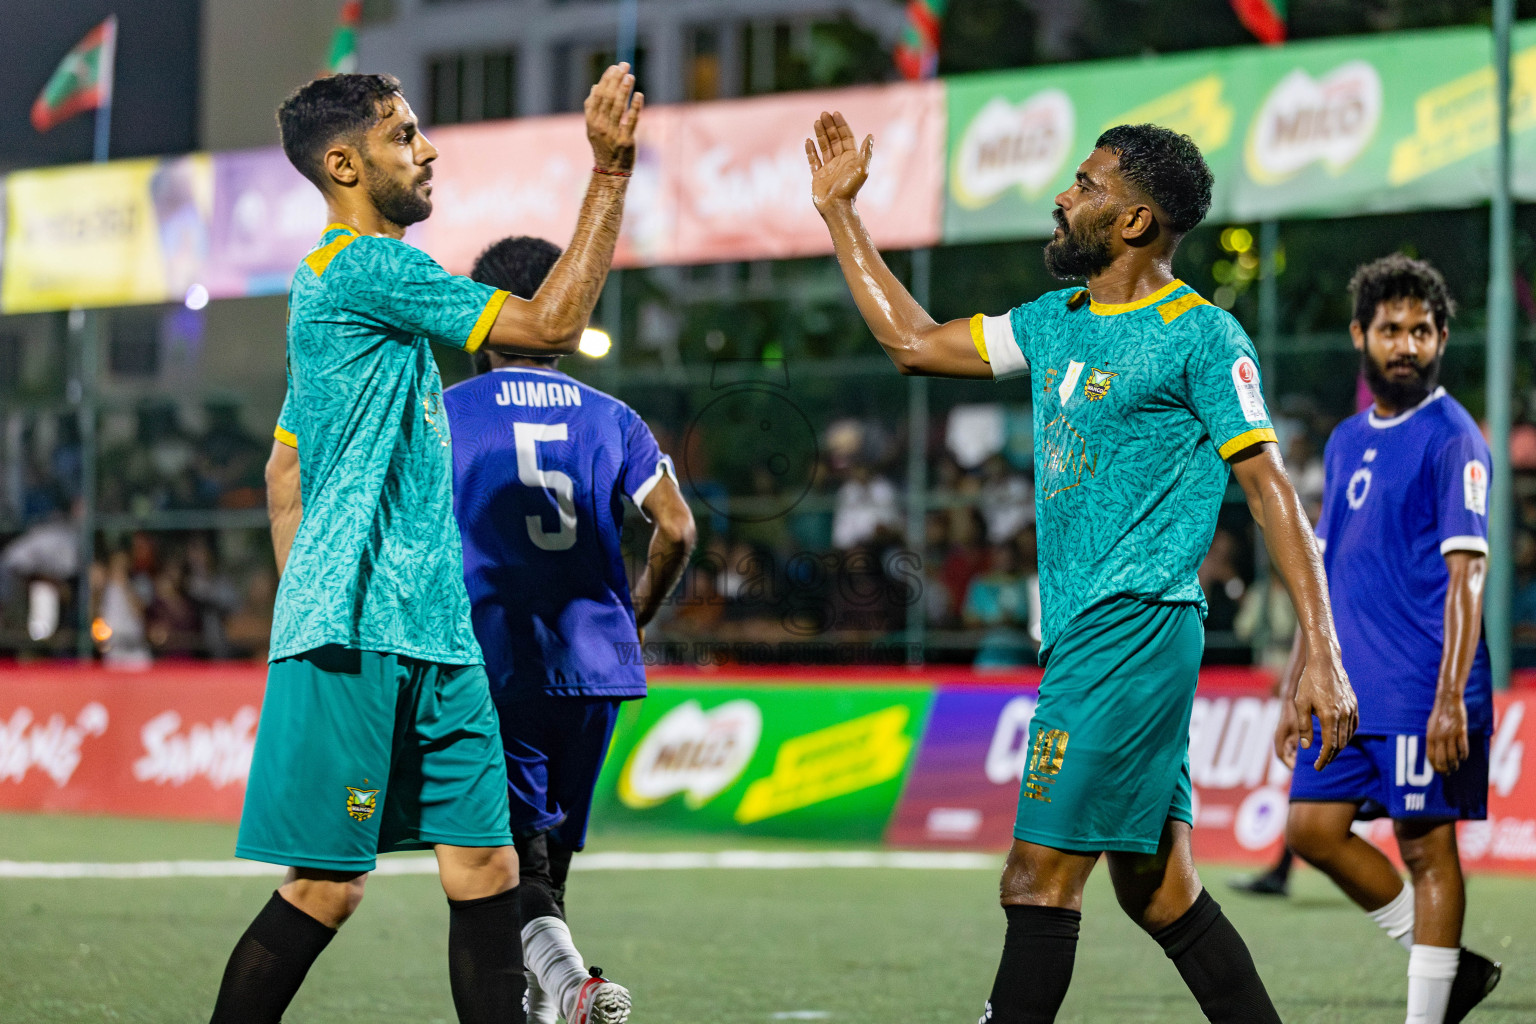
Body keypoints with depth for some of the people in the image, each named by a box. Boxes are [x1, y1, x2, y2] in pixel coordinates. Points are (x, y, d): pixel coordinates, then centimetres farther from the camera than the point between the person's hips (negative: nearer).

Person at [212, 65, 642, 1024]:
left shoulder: (330, 280, 20)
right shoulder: (366, 266, -11)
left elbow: (285, 465, 25)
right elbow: (552, 324, -14)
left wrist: (302, 611, 24)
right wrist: (611, 170, -13)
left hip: (432, 636, 10)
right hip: (356, 636, -10)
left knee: (488, 868, 3)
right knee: (326, 888, -6)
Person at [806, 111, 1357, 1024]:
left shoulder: (1201, 336, -8)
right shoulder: (1058, 323, 16)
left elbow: (1273, 492, -10)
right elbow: (915, 342, 26)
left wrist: (1323, 657, -16)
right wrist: (840, 210, 26)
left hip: (1133, 631, -9)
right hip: (1084, 636, 9)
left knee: (1040, 880, -10)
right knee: (1157, 887, 9)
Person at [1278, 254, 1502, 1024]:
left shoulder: (1451, 438, -7)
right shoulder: (1346, 442, 16)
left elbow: (1466, 571, -14)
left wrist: (1451, 698, -22)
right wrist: (1297, 691, 17)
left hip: (1422, 694, -8)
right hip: (1348, 690, 8)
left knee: (1426, 845, -3)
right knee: (1313, 827, 4)